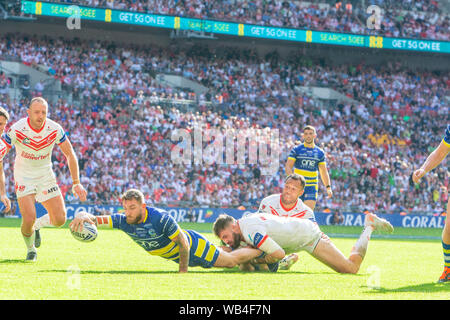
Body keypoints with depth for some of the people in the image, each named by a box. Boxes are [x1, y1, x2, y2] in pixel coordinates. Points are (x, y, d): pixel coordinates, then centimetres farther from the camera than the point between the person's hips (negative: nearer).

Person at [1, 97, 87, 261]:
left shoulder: (55, 129, -14)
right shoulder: (16, 129, -22)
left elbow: (70, 155, -2)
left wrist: (76, 183, -7)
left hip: (46, 176, 3)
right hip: (23, 176, -3)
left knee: (60, 220, -5)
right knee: (29, 218, -19)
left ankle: (37, 225, 29)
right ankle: (30, 248, 13)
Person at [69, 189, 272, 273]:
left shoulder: (161, 219, -39)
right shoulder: (123, 221, -25)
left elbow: (183, 242, -29)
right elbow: (94, 219, -32)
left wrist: (183, 271, -23)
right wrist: (83, 217, -56)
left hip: (193, 246, -6)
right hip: (176, 255, 6)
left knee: (232, 261, 9)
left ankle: (261, 250, 32)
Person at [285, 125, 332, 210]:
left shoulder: (320, 153, 9)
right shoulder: (296, 150, 2)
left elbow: (324, 172, 13)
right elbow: (288, 166, -3)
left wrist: (328, 187, 2)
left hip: (312, 187, 1)